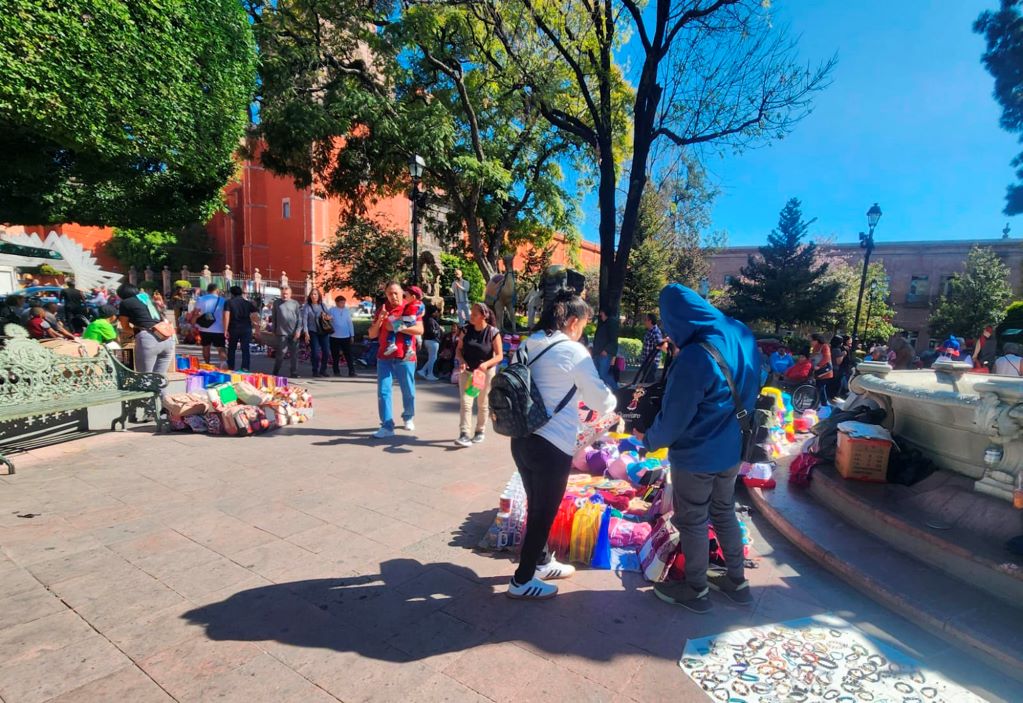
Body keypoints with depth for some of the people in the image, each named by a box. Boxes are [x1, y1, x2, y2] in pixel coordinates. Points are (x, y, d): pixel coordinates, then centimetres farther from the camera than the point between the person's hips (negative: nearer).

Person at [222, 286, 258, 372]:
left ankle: (231, 369, 21)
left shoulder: (228, 302, 1)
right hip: (246, 329, 1)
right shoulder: (248, 303, 9)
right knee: (246, 349, 0)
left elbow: (226, 316, -12)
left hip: (233, 328, -1)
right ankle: (245, 368, -10)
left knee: (231, 349, 15)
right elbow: (257, 316, 1)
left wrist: (225, 330, -11)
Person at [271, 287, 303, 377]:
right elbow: (273, 318, 12)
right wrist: (274, 330, 9)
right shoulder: (276, 303, 8)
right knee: (281, 353, -4)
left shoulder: (295, 303, 7)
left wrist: (298, 330, -6)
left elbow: (299, 318, 4)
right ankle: (275, 373, 7)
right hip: (282, 332, -1)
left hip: (294, 333, 1)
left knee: (294, 354, 4)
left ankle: (294, 373, 11)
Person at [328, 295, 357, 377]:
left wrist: (352, 335, 9)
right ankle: (336, 371, 17)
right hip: (334, 337, -1)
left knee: (348, 355, -3)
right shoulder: (332, 310, 0)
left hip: (346, 336, 2)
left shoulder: (347, 310, 8)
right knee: (335, 355, 7)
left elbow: (350, 323, 10)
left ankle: (351, 371, -3)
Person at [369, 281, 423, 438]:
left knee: (408, 391, 8)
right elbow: (372, 334, 9)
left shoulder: (411, 307, -1)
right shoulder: (382, 309, 11)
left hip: (405, 356, -3)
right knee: (383, 391, -3)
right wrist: (379, 320, -9)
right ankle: (387, 426, 1)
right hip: (384, 356, 3)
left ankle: (408, 417, 32)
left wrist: (397, 327, -17)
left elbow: (419, 330, -13)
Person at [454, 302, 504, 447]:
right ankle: (464, 435, -8)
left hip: (486, 372, -2)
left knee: (483, 404, 12)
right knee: (465, 403, -7)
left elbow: (499, 356, -14)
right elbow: (458, 349, 3)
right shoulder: (466, 329, -4)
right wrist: (461, 360, -18)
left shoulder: (493, 332, -15)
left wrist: (486, 364, -31)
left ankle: (480, 431, 29)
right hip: (466, 371, 2)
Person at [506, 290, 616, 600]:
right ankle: (522, 580, 24)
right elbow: (600, 400, -6)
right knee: (544, 512, 10)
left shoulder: (527, 345, 6)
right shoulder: (573, 351, -13)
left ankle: (541, 562, 41)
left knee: (536, 507, 23)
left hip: (522, 439, 7)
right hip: (552, 445, -7)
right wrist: (611, 402, 16)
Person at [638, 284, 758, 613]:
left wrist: (649, 439, -3)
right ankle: (737, 581, 40)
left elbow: (673, 419, -21)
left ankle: (696, 590, 31)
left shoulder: (694, 358, -30)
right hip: (732, 448, 8)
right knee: (724, 513, 24)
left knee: (692, 522, 12)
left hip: (697, 455, -8)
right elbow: (752, 391, 9)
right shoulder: (742, 334, -6)